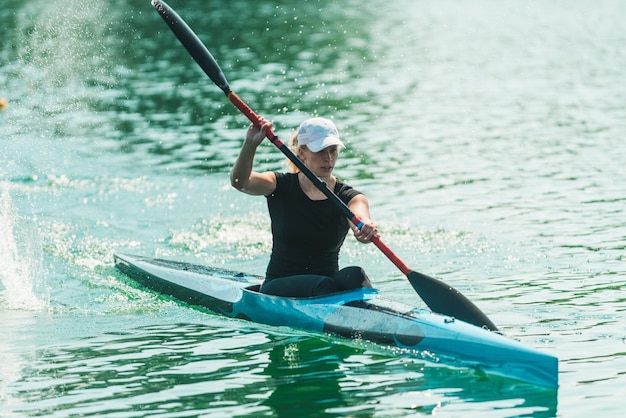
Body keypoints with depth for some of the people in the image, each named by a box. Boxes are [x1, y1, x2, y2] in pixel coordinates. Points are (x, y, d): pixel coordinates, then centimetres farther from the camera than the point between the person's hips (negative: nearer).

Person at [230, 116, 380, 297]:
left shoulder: (348, 197, 2)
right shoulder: (282, 186, 0)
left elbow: (360, 219, -22)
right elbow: (239, 182, -19)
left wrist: (366, 227, -48)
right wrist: (250, 145, -38)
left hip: (326, 284, 1)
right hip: (278, 287, -1)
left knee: (354, 275, -31)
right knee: (324, 284, -32)